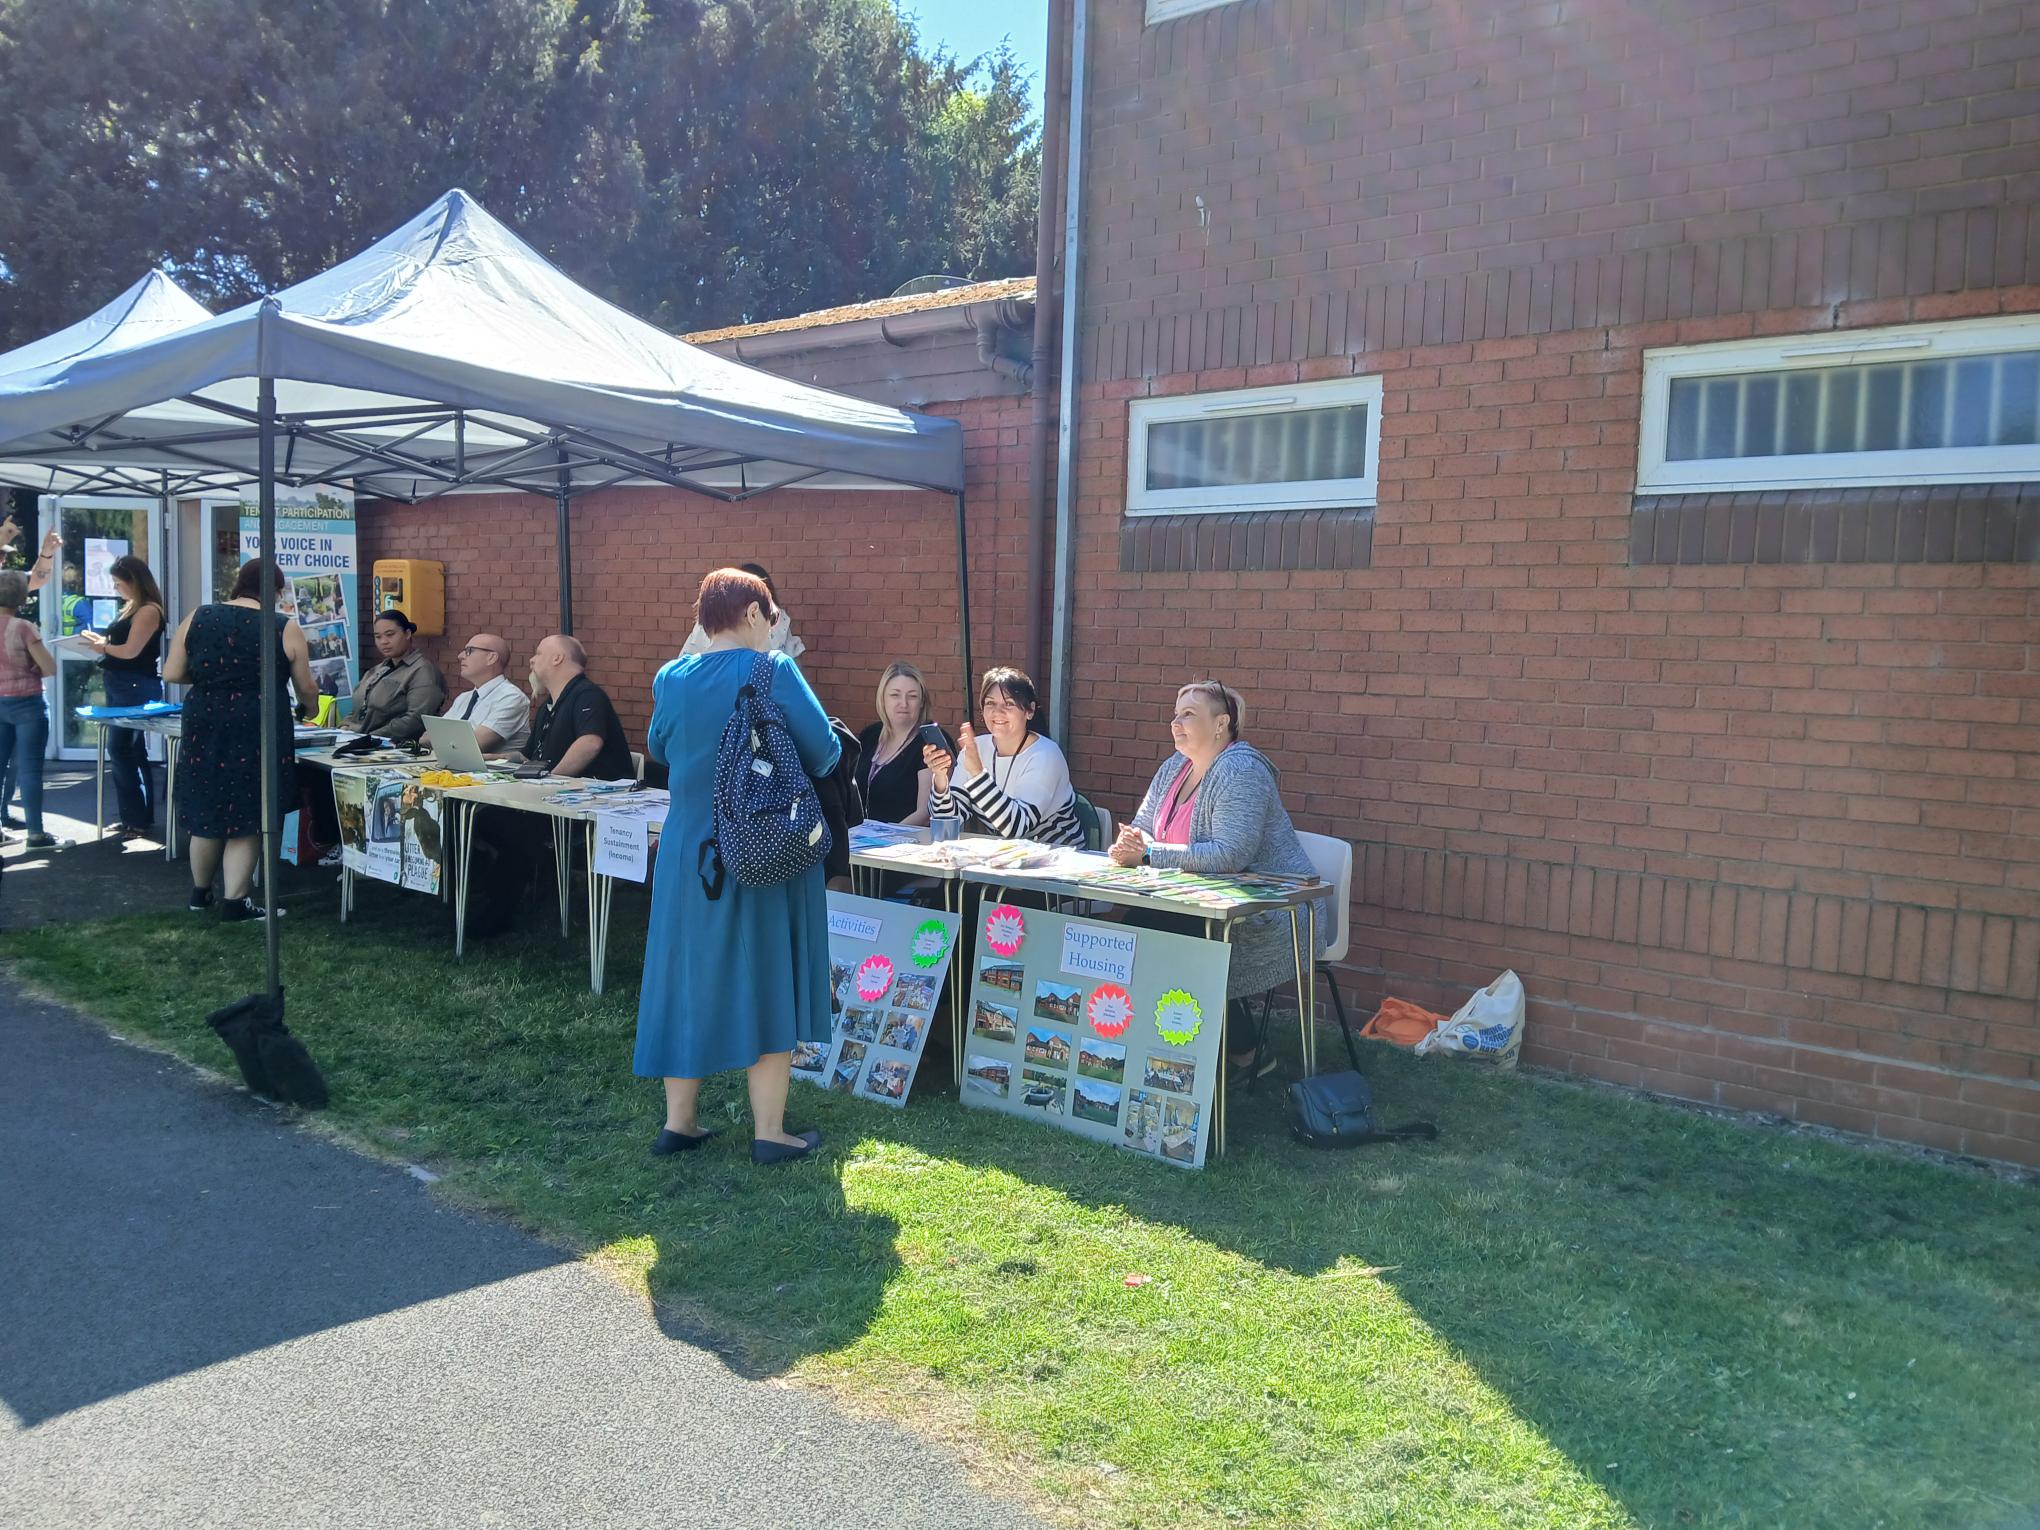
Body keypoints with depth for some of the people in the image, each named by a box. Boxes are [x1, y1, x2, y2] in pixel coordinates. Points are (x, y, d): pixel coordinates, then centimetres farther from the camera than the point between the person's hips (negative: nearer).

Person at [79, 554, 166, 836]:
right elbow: (119, 642, 18)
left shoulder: (148, 611, -14)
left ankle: (139, 819, -4)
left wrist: (103, 647, -3)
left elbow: (131, 650, -19)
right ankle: (137, 817, 19)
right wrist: (101, 641, 1)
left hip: (135, 687, -10)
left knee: (120, 750, -8)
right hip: (120, 686, 10)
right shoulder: (131, 608, 16)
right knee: (132, 753, 12)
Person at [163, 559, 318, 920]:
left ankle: (200, 892, 30)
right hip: (258, 732, -3)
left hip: (205, 728, 4)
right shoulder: (286, 629, -4)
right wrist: (310, 709, 23)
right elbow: (306, 690, 2)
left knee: (207, 808, 16)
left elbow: (172, 674, 3)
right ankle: (235, 902, 7)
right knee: (246, 815, 4)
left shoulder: (197, 618, 3)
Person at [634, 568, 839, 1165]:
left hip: (688, 853, 4)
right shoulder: (774, 672, -12)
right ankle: (769, 1132, 11)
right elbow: (824, 752, -11)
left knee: (690, 979, 14)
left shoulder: (670, 679, 2)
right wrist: (787, 760, 10)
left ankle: (678, 1121, 22)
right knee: (767, 983, 5)